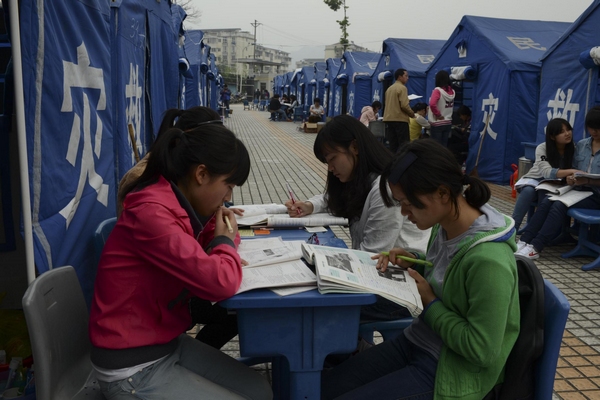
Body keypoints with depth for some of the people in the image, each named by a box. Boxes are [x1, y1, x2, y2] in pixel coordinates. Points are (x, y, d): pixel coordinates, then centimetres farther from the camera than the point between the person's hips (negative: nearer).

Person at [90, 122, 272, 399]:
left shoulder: (179, 203, 1)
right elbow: (221, 283, -34)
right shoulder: (151, 212, -28)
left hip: (170, 343, 9)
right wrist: (224, 242, -13)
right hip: (133, 367, -9)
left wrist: (223, 237, -7)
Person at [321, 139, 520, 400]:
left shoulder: (488, 259, -30)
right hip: (414, 342, 8)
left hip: (447, 370, -7)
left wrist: (429, 302, -18)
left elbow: (482, 350, -24)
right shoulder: (445, 225, -5)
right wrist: (414, 263, -3)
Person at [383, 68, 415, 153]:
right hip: (400, 119, -8)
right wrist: (412, 114, -2)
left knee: (393, 144, 8)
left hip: (389, 119, 8)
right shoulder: (402, 88, -9)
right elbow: (404, 105, -18)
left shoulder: (389, 88, 15)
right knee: (404, 143, -4)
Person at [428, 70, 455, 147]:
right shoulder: (452, 91, 5)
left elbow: (432, 104, -27)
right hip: (448, 122, 6)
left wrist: (438, 115, -16)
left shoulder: (437, 90, -15)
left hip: (437, 123, -6)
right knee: (444, 145, 13)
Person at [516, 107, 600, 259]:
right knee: (546, 202, -22)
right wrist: (571, 178, -7)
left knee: (559, 205, -28)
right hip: (578, 189, 5)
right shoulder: (581, 145, 12)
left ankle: (535, 248, -29)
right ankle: (523, 241, -27)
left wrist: (587, 181, -26)